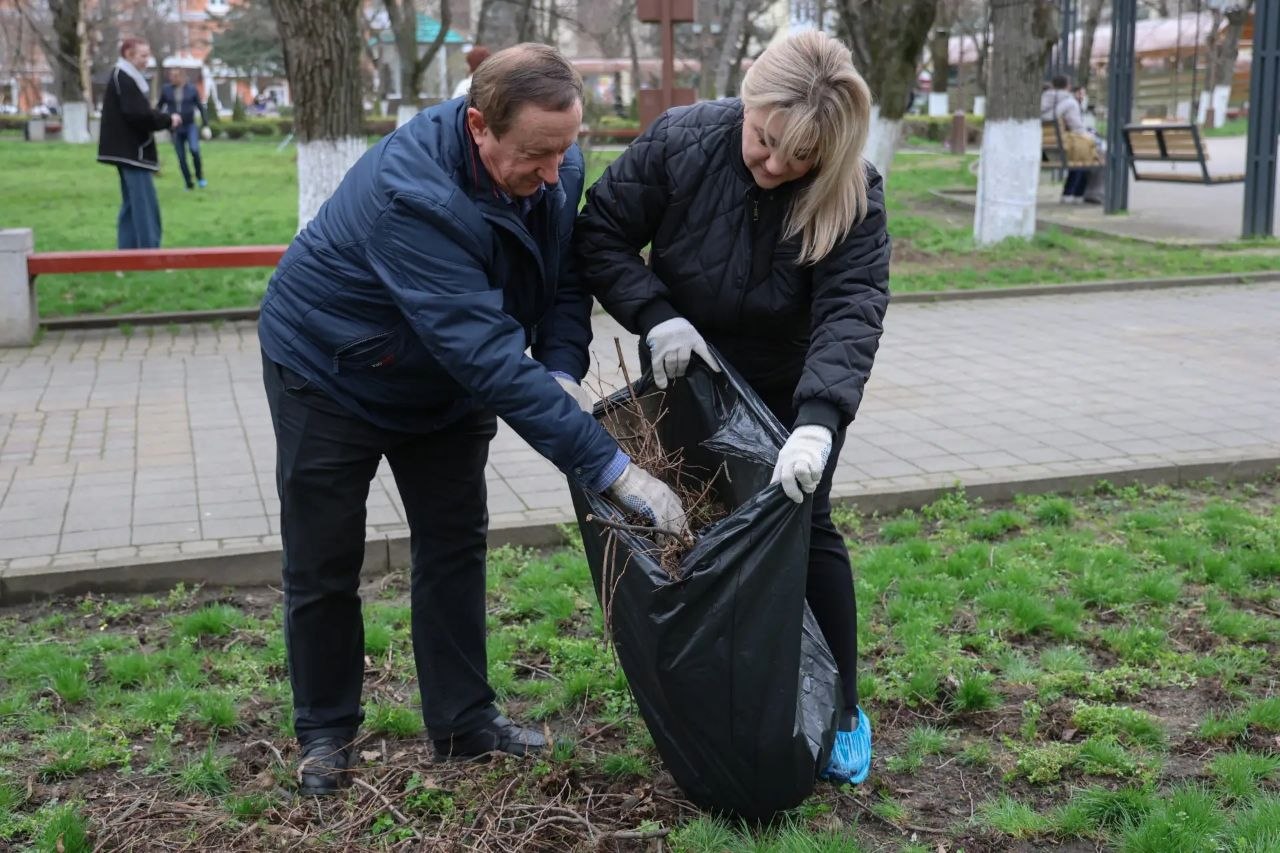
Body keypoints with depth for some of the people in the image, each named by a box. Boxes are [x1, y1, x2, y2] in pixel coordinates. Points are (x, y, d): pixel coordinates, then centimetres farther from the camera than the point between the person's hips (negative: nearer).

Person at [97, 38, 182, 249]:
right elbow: (139, 114, -23)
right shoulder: (124, 79, -15)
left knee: (132, 205, 14)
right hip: (133, 150, -11)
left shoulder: (126, 77, 17)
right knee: (145, 205, -11)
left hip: (129, 150, 11)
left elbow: (138, 112, 18)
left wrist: (164, 119, 2)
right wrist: (168, 120, -10)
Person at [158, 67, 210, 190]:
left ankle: (199, 177, -3)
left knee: (194, 150, -24)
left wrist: (206, 126, -3)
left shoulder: (192, 89, -3)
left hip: (190, 126, -2)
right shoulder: (166, 90, -1)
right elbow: (160, 106, 9)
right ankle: (189, 184, 15)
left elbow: (201, 108, 2)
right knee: (181, 158, 2)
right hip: (175, 129, 2)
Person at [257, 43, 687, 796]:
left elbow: (566, 280, -6)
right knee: (325, 563, 3)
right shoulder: (413, 195, -41)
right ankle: (326, 732, 22)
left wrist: (563, 373, -27)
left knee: (455, 543, 8)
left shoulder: (556, 169, -20)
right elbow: (491, 358, -46)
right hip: (329, 369, -6)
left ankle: (465, 720, 22)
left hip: (444, 381, 6)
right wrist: (613, 470, -47)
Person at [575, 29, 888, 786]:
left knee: (805, 526, -4)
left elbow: (850, 315, -38)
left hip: (793, 390, -1)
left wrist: (817, 423, -54)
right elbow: (601, 235, -15)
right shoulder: (681, 142, -24)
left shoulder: (853, 196, -27)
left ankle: (843, 712, 10)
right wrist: (656, 317, -30)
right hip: (690, 377, 2)